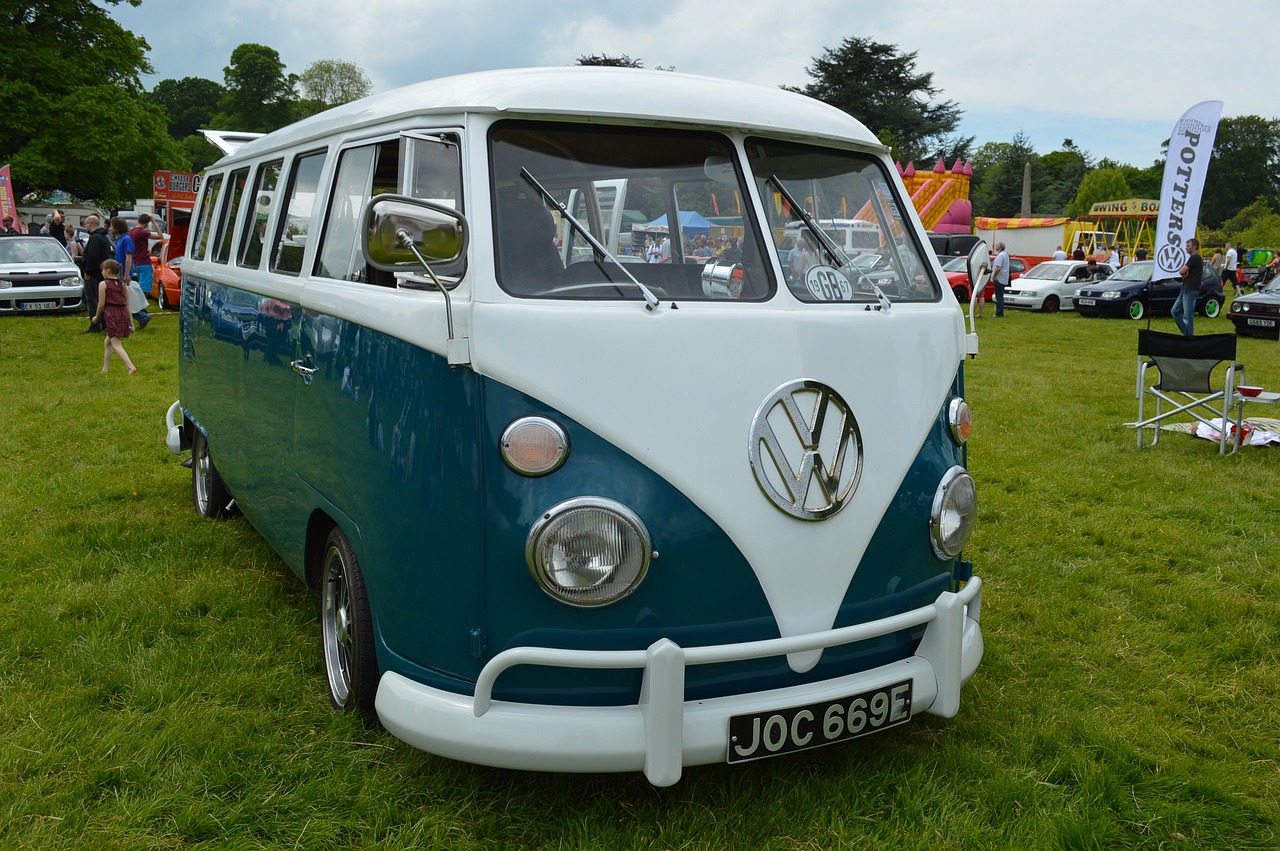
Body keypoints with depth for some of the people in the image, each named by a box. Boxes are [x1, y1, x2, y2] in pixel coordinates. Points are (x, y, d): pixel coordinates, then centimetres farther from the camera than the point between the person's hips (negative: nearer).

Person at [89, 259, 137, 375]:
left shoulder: (103, 284, -3)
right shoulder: (122, 284, 13)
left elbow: (101, 303, -6)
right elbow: (127, 304, 10)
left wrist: (96, 317, 8)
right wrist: (130, 321, 11)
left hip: (111, 314, -7)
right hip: (123, 313, 7)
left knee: (116, 344, -11)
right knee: (107, 342, 22)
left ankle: (131, 367, -29)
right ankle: (105, 369, 26)